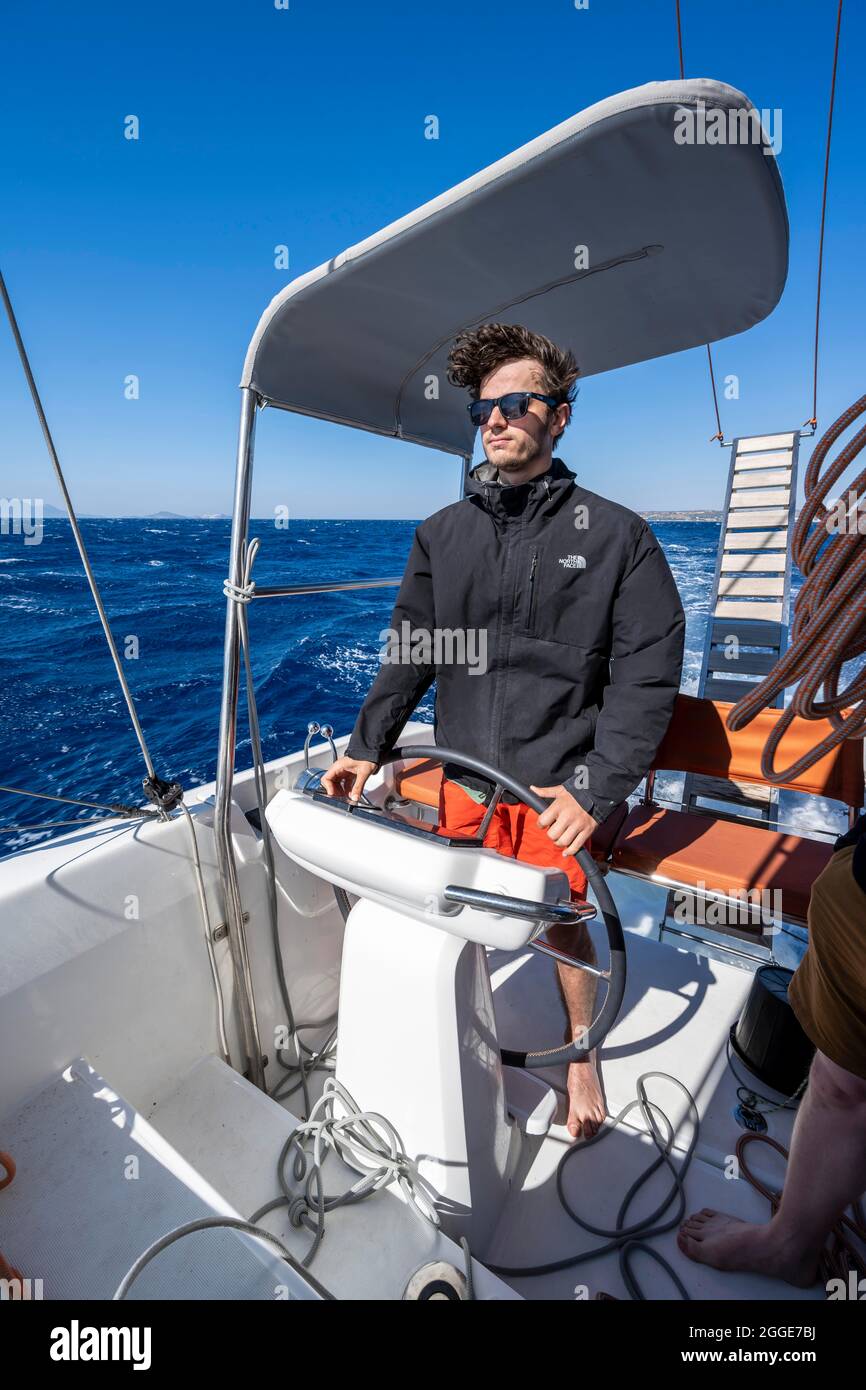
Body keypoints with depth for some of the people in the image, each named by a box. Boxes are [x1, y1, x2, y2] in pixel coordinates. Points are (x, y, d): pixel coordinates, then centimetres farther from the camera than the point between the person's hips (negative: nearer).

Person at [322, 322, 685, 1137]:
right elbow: (410, 652, 7)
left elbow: (646, 674, -7)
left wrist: (597, 788, -14)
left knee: (566, 925, 14)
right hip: (463, 780, 3)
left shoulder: (614, 534, -4)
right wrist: (367, 746, -1)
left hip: (559, 788, -2)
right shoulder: (442, 535, 6)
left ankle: (581, 1053, 46)